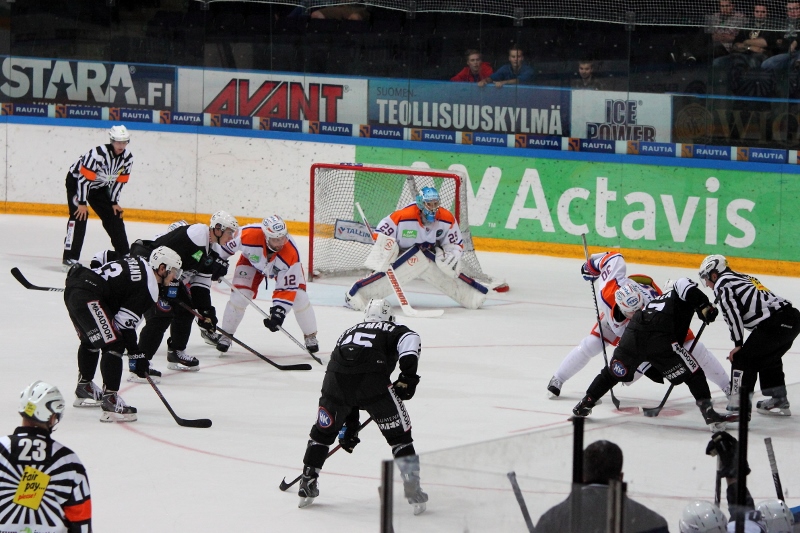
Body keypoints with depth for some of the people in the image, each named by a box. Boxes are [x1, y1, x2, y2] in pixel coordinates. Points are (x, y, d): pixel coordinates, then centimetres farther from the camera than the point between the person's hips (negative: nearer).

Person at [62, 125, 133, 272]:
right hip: (76, 180, -7)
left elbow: (119, 180, -1)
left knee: (114, 217, 4)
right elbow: (84, 178, -31)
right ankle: (69, 258, -23)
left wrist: (114, 203, -1)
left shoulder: (127, 157, -12)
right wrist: (82, 203, -27)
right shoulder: (97, 154, -34)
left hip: (99, 186, 7)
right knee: (80, 215, -21)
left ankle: (125, 255, 16)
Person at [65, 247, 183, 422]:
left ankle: (84, 389, 49)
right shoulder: (149, 287, -9)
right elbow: (124, 322, -12)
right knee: (113, 346, -11)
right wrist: (136, 356, -7)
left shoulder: (137, 262, 18)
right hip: (88, 297, -11)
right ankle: (110, 403, -17)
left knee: (90, 341, 31)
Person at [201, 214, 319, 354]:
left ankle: (310, 335, 10)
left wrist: (279, 310, -41)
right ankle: (226, 334, 5)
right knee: (240, 294, -14)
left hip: (281, 265, 0)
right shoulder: (249, 235, -42)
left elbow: (287, 287, -33)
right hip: (253, 260, 0)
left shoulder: (291, 254, -40)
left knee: (299, 295, -12)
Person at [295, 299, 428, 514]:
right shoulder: (393, 330, 26)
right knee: (399, 433, 10)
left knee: (323, 430, 25)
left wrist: (349, 428, 43)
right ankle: (412, 489, 4)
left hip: (336, 377, 3)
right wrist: (408, 373, -6)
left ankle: (307, 483, 27)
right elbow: (410, 339, -3)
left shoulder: (349, 332, 38)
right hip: (372, 380, -3)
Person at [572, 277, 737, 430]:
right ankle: (709, 413, -7)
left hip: (631, 335, 6)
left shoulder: (657, 300, 39)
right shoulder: (682, 299, 18)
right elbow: (683, 284, -7)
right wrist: (704, 306, -8)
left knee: (612, 373, 28)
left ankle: (585, 404, 31)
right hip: (659, 340, -6)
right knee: (694, 374, 4)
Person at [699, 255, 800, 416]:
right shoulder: (742, 278, 29)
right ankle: (779, 401, 33)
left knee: (742, 359, 0)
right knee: (768, 360, 27)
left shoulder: (722, 284, 2)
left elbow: (733, 313, -8)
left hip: (773, 323, -9)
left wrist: (738, 344, -2)